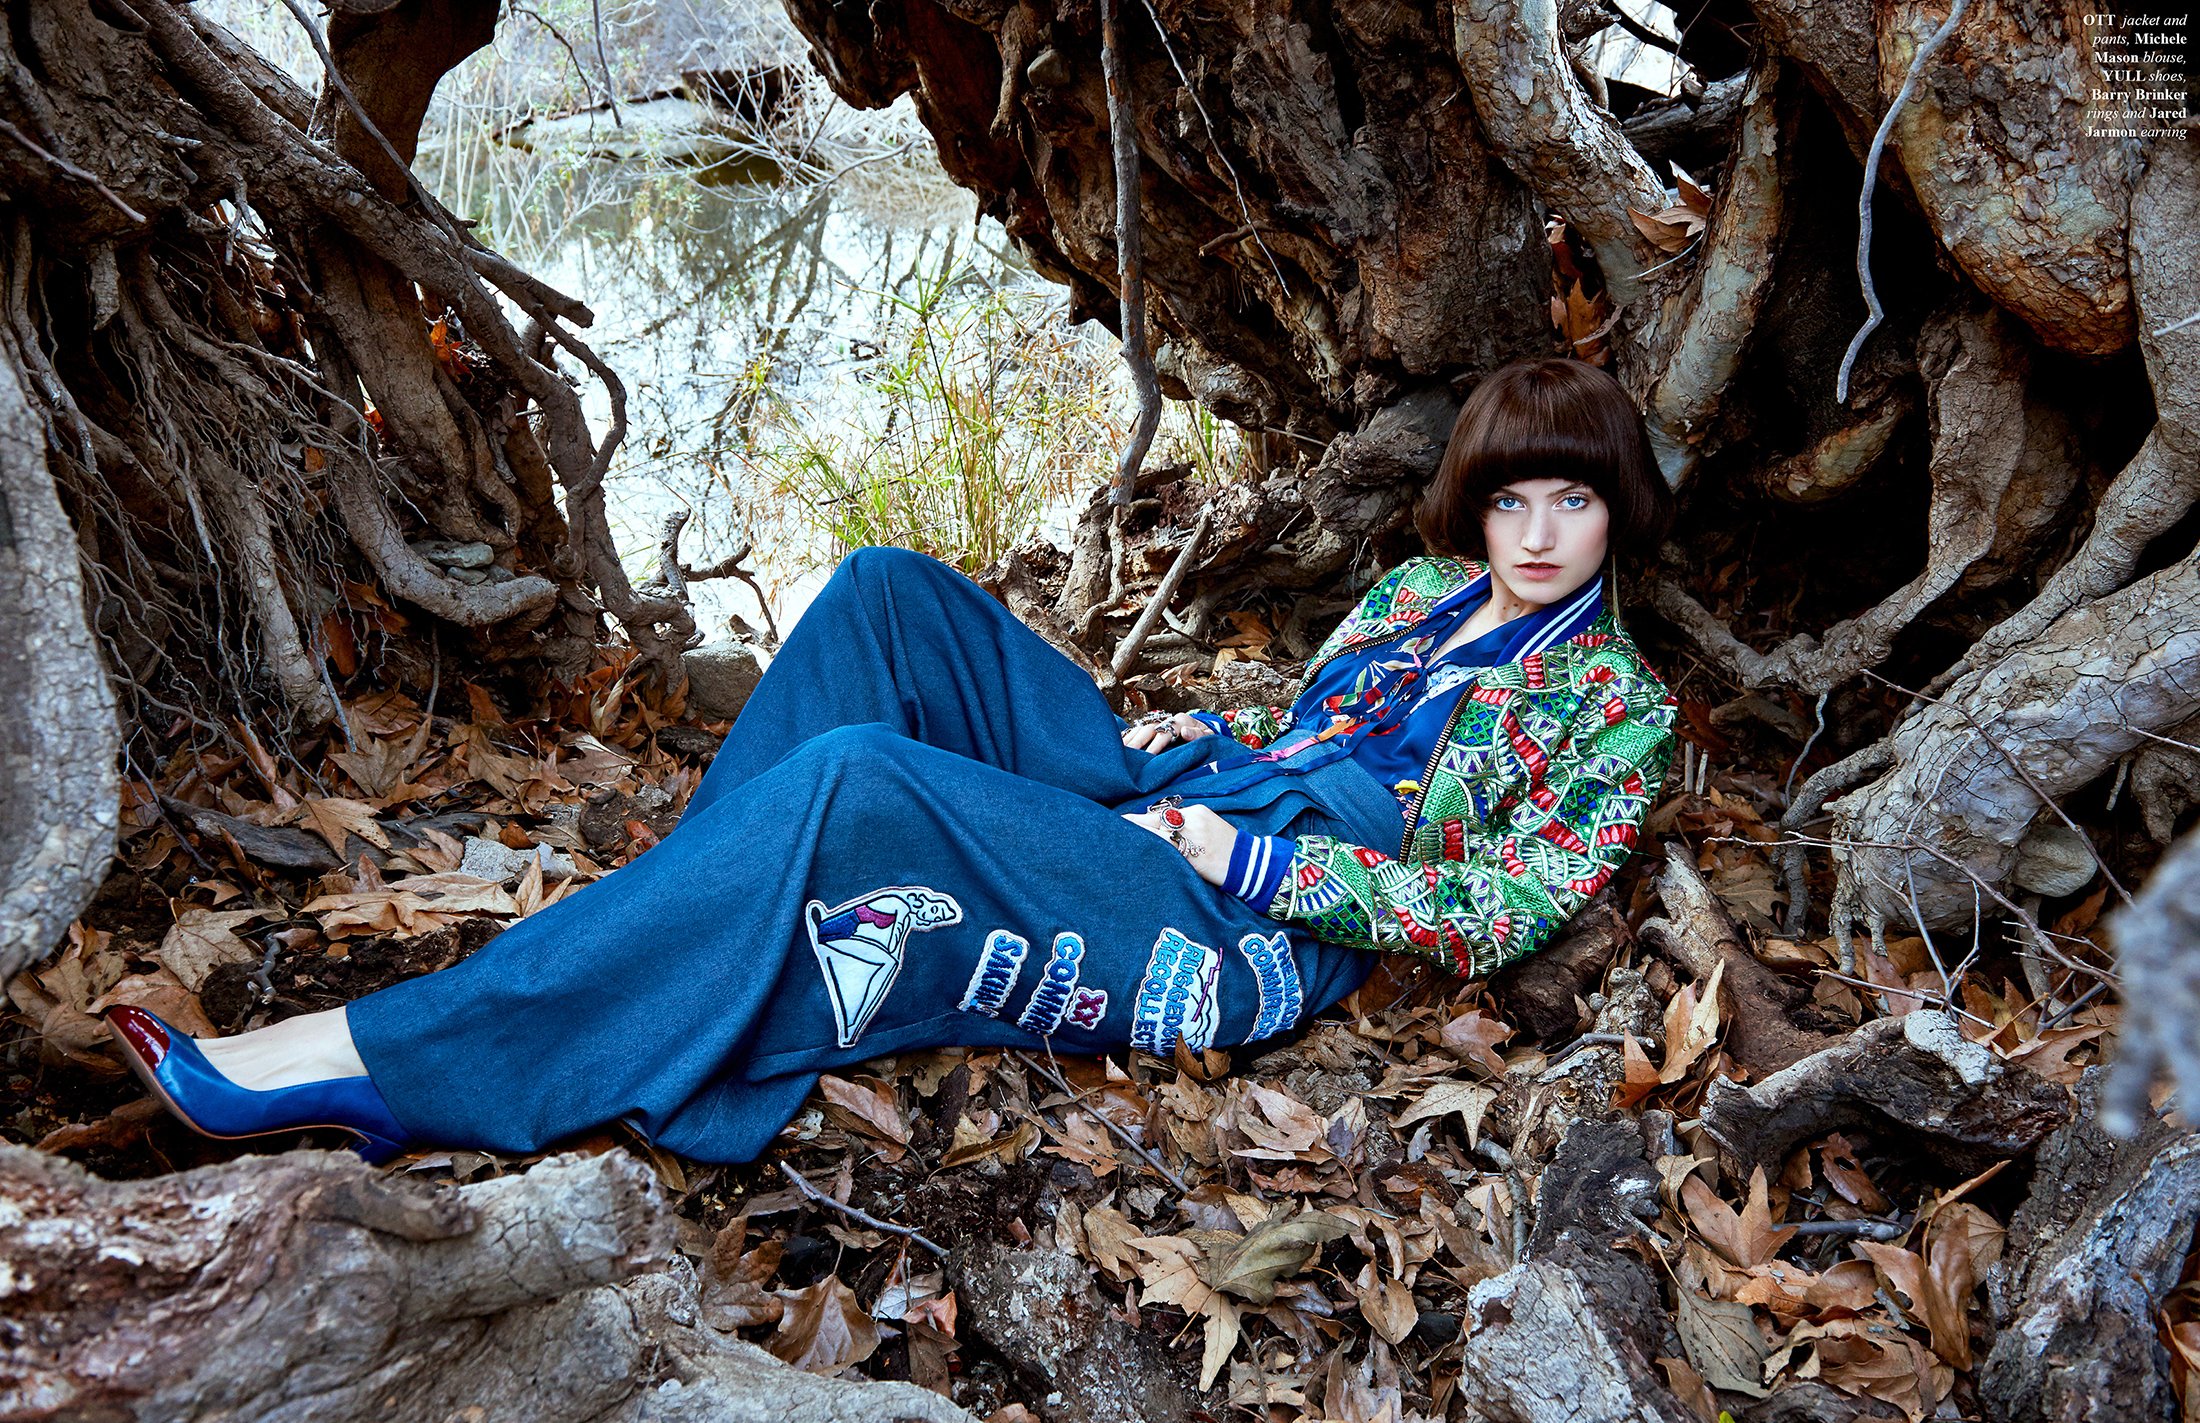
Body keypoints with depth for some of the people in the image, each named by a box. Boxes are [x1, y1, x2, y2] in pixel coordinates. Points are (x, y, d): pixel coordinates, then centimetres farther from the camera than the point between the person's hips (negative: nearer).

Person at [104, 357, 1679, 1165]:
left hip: (1249, 940, -7)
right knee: (891, 591, -14)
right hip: (1175, 806, 7)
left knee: (852, 780, -32)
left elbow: (1492, 918, -6)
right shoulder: (1416, 590, 23)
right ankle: (699, 947, -16)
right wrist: (1189, 729, 8)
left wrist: (1256, 861, -13)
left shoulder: (1616, 708, 4)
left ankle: (381, 1060, -26)